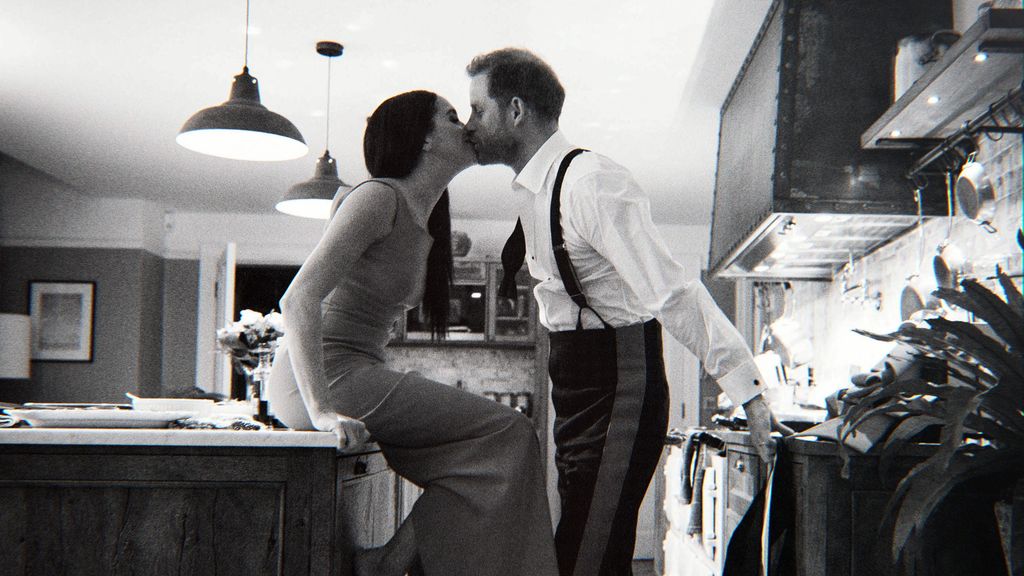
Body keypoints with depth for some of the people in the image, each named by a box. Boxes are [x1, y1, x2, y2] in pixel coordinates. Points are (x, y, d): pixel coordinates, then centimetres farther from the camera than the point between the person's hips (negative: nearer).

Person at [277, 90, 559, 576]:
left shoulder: (425, 224, 18)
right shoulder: (381, 196, -10)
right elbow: (298, 299, -19)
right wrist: (320, 409, -27)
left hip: (362, 372, 9)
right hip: (331, 373, -9)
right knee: (506, 433, -12)